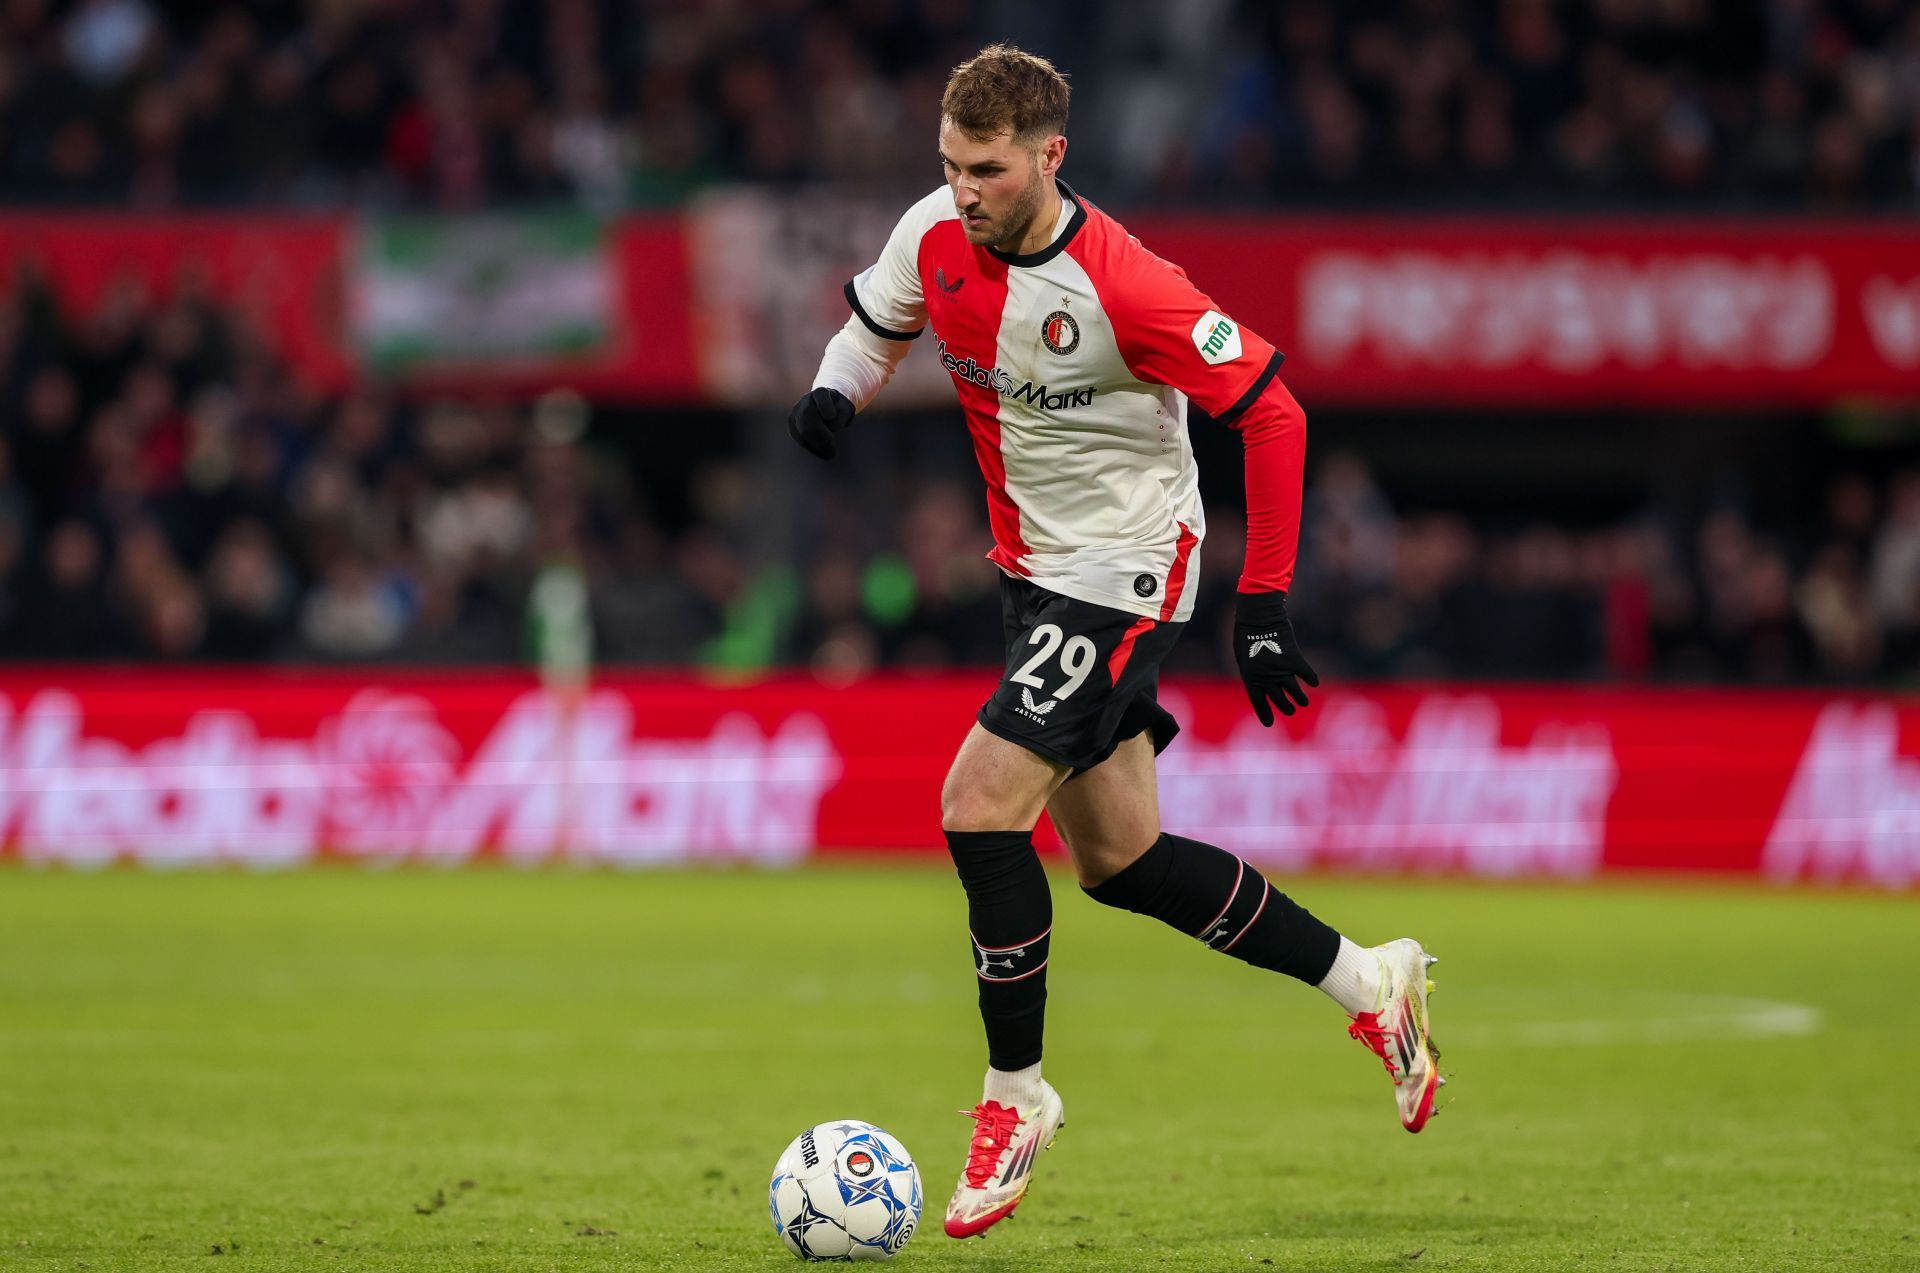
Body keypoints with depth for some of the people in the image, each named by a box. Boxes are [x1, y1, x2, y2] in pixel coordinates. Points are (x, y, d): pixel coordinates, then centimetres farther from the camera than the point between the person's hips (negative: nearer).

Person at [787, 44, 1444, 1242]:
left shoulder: (1122, 287, -25)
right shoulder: (936, 237, -6)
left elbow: (1272, 412, -18)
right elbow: (876, 324, 16)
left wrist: (1265, 604, -17)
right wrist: (834, 391, -9)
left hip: (1123, 572, -8)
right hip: (1034, 565, 8)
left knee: (980, 805, -18)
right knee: (1115, 858, 12)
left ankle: (1016, 1096, -3)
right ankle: (1368, 982, 27)